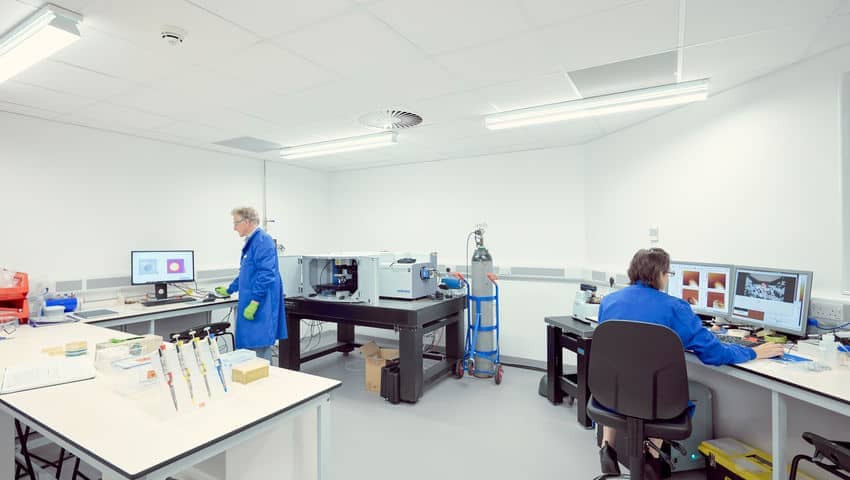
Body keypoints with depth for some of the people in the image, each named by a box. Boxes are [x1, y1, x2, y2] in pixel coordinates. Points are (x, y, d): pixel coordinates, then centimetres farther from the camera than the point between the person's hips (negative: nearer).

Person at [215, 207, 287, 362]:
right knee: (250, 345, 16)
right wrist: (229, 290, 35)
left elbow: (266, 275, -24)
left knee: (259, 347, -3)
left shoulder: (262, 240, -16)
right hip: (252, 303, 10)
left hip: (260, 305, -10)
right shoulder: (251, 241, 16)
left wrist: (254, 302, -24)